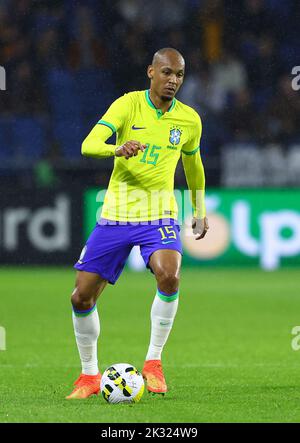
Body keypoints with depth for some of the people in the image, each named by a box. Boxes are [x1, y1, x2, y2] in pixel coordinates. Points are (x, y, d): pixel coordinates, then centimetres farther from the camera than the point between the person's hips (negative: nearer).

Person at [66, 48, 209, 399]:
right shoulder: (129, 104, -5)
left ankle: (153, 362, -13)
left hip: (159, 216, 0)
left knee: (169, 276, -30)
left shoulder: (189, 120, 2)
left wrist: (200, 212, 30)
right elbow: (89, 145, -19)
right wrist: (118, 149, -39)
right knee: (82, 297, -1)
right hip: (115, 213, 0)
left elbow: (193, 164, 22)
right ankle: (89, 375, 20)